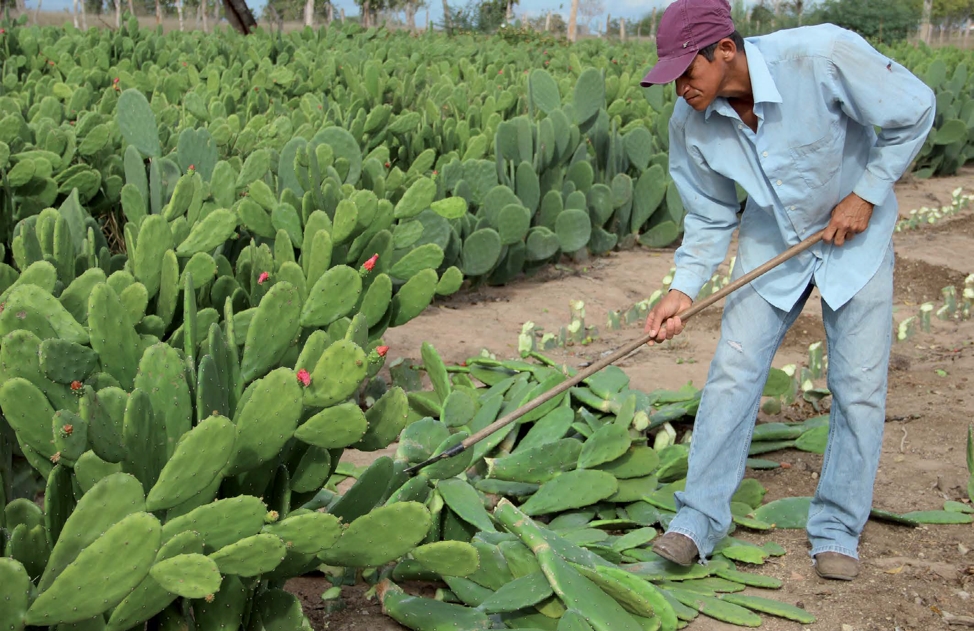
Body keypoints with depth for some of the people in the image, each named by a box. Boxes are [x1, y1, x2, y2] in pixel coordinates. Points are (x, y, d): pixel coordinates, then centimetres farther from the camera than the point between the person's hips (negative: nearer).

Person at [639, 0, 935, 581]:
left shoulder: (823, 56, -31)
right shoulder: (691, 123, -17)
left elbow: (915, 111, -16)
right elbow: (710, 216, -2)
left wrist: (866, 194, -16)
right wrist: (684, 288, -14)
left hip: (856, 238, -2)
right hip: (771, 245, 3)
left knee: (859, 386, -2)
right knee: (732, 374, -5)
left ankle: (838, 529, 14)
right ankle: (699, 520, 6)